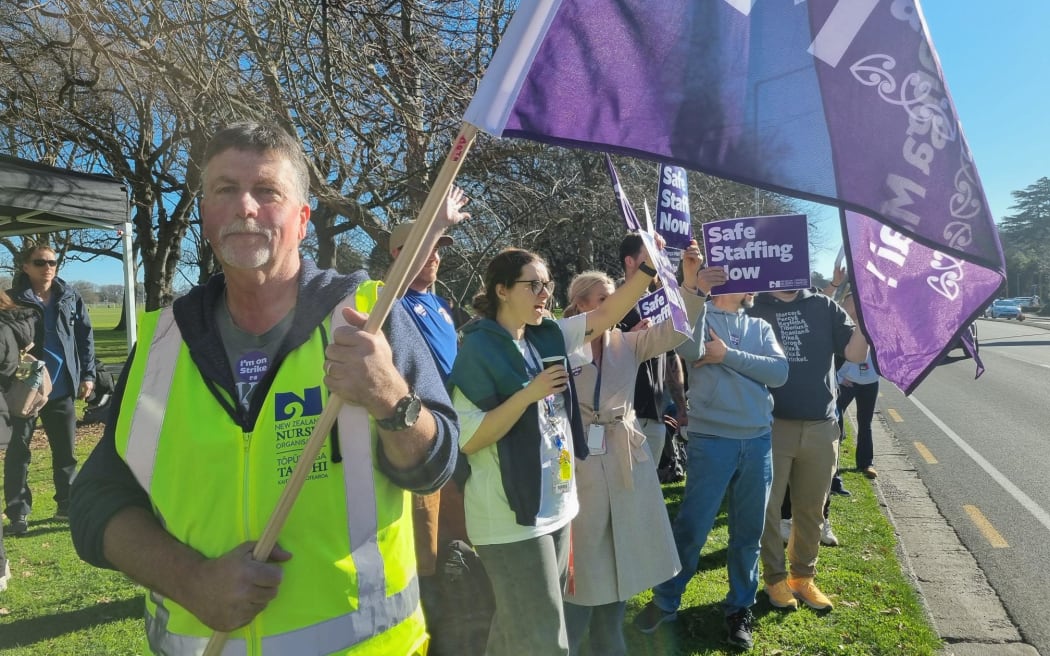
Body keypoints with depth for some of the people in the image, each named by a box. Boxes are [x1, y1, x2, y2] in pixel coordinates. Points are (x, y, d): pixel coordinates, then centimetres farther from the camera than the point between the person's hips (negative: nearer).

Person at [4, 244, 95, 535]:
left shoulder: (70, 297, 4)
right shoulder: (13, 300, -5)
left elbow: (85, 336, 7)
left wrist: (87, 374, 3)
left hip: (61, 389, 3)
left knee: (65, 450, 12)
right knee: (18, 452, 4)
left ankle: (67, 503, 25)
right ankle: (18, 512, 12)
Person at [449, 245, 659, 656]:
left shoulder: (548, 336, 5)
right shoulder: (479, 349, -15)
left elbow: (608, 314, 3)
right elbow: (467, 440, -19)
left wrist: (648, 267, -9)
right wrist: (529, 393, -24)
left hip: (554, 507, 7)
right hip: (512, 518, -7)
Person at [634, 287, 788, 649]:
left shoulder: (760, 327, 13)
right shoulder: (699, 314, 1)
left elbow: (779, 372, -3)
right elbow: (690, 349, -21)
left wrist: (727, 354, -9)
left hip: (758, 441, 4)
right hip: (711, 440, -4)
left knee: (748, 532, 12)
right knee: (691, 528, 1)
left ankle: (739, 608, 29)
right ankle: (665, 601, 20)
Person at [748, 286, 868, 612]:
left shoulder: (823, 307, 7)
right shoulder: (754, 309, 1)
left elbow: (856, 354, 0)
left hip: (821, 427, 3)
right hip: (772, 425, -2)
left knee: (811, 509, 14)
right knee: (768, 507, 5)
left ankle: (803, 576, 31)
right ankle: (775, 577, 24)